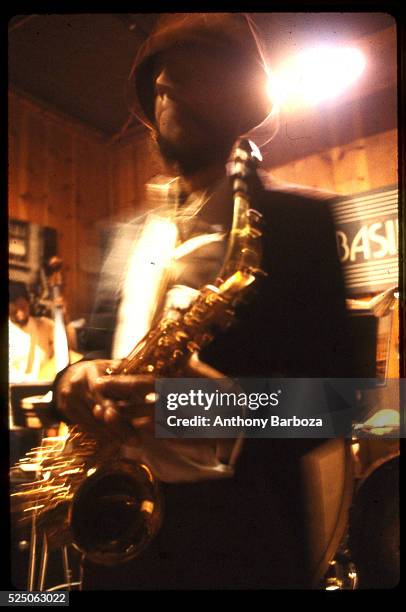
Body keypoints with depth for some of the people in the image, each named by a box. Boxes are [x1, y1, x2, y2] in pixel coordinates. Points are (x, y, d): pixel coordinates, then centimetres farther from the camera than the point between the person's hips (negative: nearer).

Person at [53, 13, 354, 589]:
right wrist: (76, 382, -8)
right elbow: (96, 351, 15)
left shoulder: (297, 219, -5)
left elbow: (333, 387, -10)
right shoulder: (126, 238, 12)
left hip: (238, 535, -5)